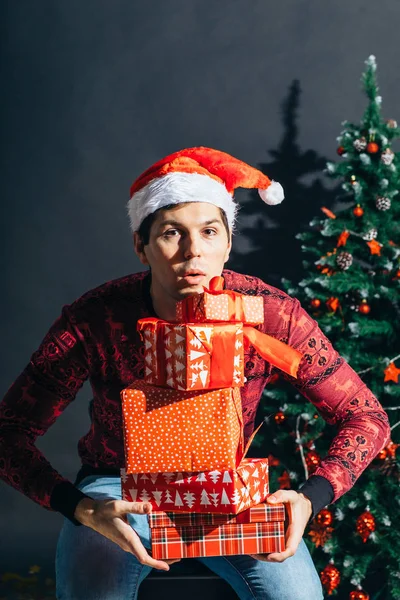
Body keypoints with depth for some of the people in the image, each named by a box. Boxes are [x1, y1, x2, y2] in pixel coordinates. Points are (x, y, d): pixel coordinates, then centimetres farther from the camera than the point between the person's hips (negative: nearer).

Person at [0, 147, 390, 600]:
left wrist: (310, 499, -29)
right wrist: (82, 508, -35)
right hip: (121, 487, -1)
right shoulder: (91, 322, -23)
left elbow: (367, 417, -11)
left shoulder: (273, 315, -19)